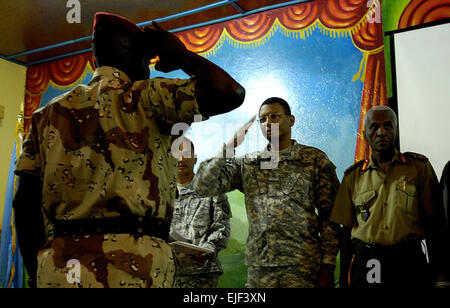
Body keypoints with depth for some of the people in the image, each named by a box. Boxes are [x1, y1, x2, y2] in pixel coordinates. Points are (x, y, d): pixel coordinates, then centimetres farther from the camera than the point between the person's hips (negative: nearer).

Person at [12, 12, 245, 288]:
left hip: (57, 268, 6)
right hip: (132, 266, -5)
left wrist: (37, 274, 16)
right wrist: (180, 54, 6)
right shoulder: (146, 96, -1)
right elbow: (231, 92, -11)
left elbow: (25, 201, 10)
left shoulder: (49, 112, 14)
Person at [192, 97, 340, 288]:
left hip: (304, 267, -2)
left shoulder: (315, 160, 2)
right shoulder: (247, 164, 9)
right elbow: (202, 187, -2)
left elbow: (328, 216, 1)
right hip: (258, 268, 2)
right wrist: (229, 146, -4)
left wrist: (327, 268, -5)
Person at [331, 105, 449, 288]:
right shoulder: (353, 176, 5)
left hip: (409, 265, 0)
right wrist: (344, 279, 5)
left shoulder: (419, 167, 3)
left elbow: (432, 223, 2)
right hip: (365, 265, 1)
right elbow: (347, 230, 7)